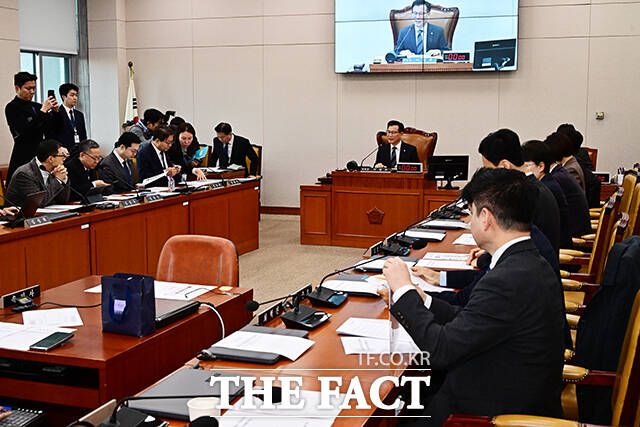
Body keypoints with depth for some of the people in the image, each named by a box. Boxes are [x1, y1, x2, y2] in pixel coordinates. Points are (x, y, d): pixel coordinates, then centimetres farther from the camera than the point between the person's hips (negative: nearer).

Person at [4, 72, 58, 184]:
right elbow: (25, 130, -19)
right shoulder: (12, 108, -5)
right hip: (24, 157, -6)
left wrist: (55, 111, -3)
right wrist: (43, 111, -18)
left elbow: (50, 130, 13)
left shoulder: (36, 106, 13)